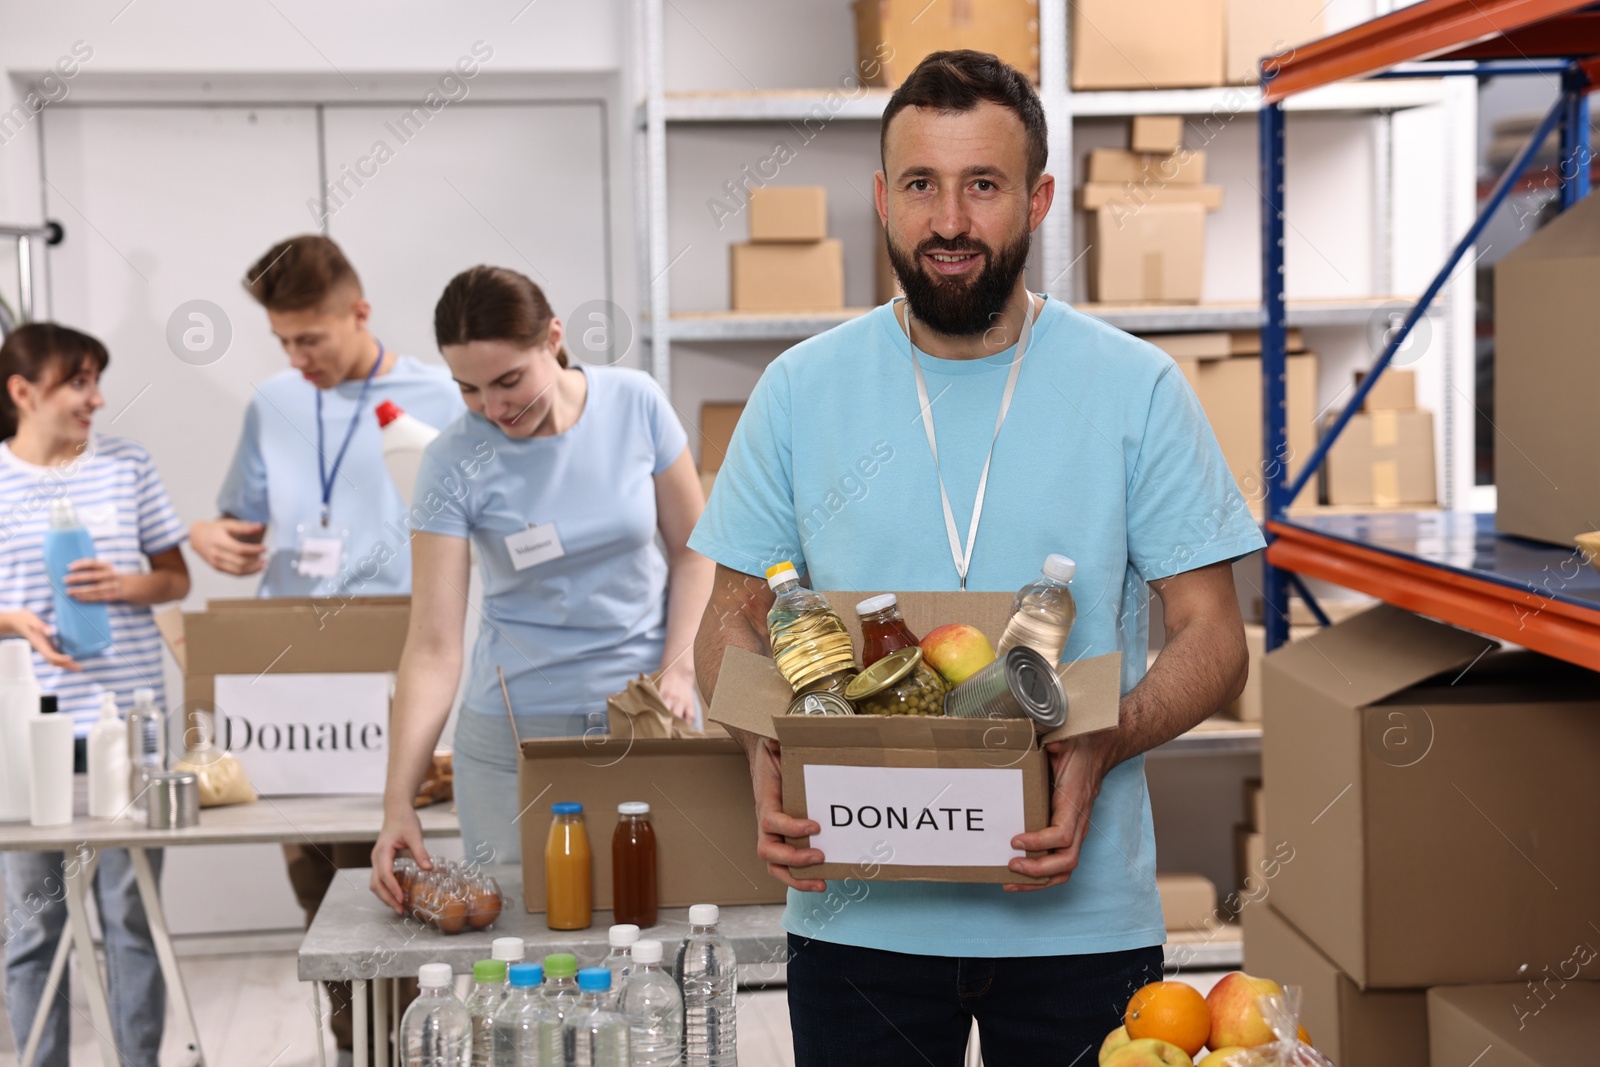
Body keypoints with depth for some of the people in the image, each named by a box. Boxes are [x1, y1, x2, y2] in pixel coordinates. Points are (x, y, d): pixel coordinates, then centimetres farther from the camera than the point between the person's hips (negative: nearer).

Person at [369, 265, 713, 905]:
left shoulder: (634, 403, -8)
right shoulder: (454, 463, -13)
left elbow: (691, 548, 5)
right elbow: (432, 647, -16)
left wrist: (678, 669, -9)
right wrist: (397, 803, -25)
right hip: (518, 727, -1)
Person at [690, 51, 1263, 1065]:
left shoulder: (1137, 390, -2)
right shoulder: (801, 390, 2)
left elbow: (1212, 638, -1)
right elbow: (733, 619, 7)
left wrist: (1103, 747, -20)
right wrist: (770, 760, -13)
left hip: (1079, 914, -1)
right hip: (854, 913, 1)